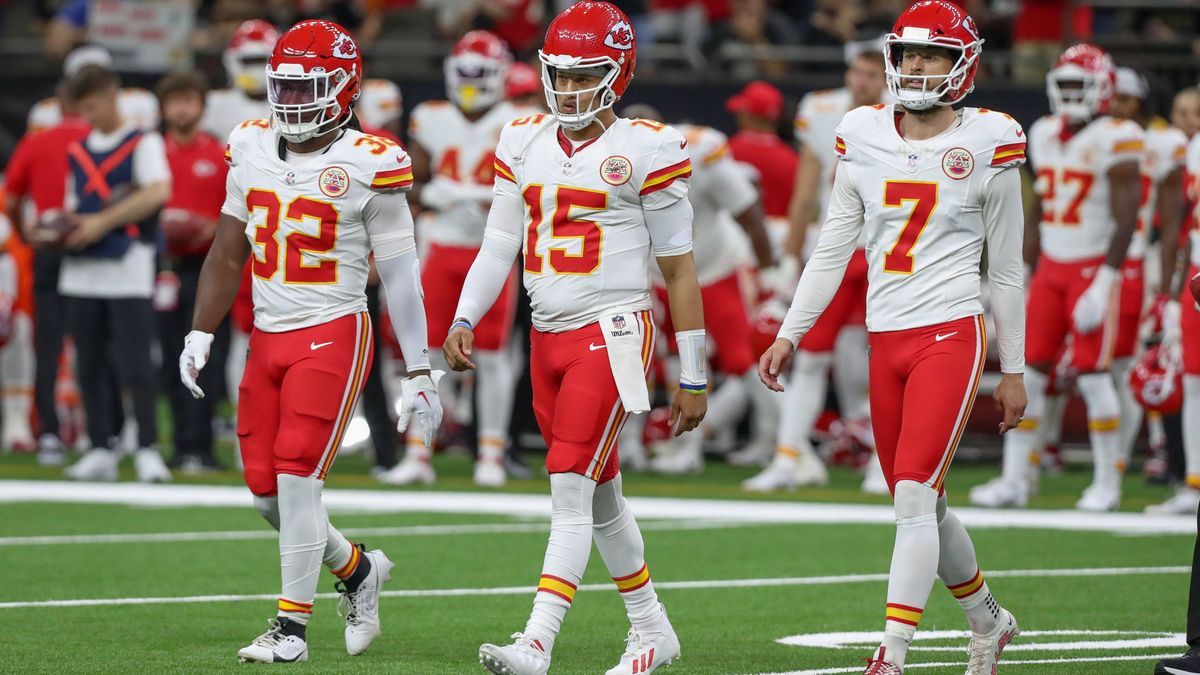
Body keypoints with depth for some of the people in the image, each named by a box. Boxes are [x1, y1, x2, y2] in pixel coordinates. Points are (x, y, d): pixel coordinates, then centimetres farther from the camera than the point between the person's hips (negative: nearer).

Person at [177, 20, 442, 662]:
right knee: (264, 487, 5)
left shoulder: (368, 165, -10)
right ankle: (357, 568, 29)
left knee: (296, 478, -12)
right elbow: (227, 254, 14)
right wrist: (199, 337, 10)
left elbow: (400, 276, -7)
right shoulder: (251, 150, 6)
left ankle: (292, 626, -2)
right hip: (267, 337, 6)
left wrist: (419, 374, -8)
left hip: (333, 337, -6)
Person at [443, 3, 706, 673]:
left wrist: (694, 378, -3)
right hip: (549, 336, 6)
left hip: (611, 334, -6)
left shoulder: (645, 151, -7)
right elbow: (499, 245, 10)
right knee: (601, 497, 14)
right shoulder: (526, 145, 9)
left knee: (571, 491, -14)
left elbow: (679, 270, -3)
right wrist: (463, 322, -6)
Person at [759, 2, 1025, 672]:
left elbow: (1005, 268, 3)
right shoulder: (865, 136, 7)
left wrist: (1014, 368, 6)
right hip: (887, 340, 5)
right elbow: (833, 249, 13)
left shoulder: (989, 143, -3)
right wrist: (790, 334, 8)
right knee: (925, 506, 12)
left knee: (914, 496, -15)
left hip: (951, 335, -5)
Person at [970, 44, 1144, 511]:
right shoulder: (1046, 135, 10)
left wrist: (1103, 284, -21)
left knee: (1093, 374, -5)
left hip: (1094, 267, -6)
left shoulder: (1115, 141, -12)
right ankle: (1015, 478, 6)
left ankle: (1107, 482, 5)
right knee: (1027, 371, 2)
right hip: (1051, 266, 6)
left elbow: (1126, 219, -15)